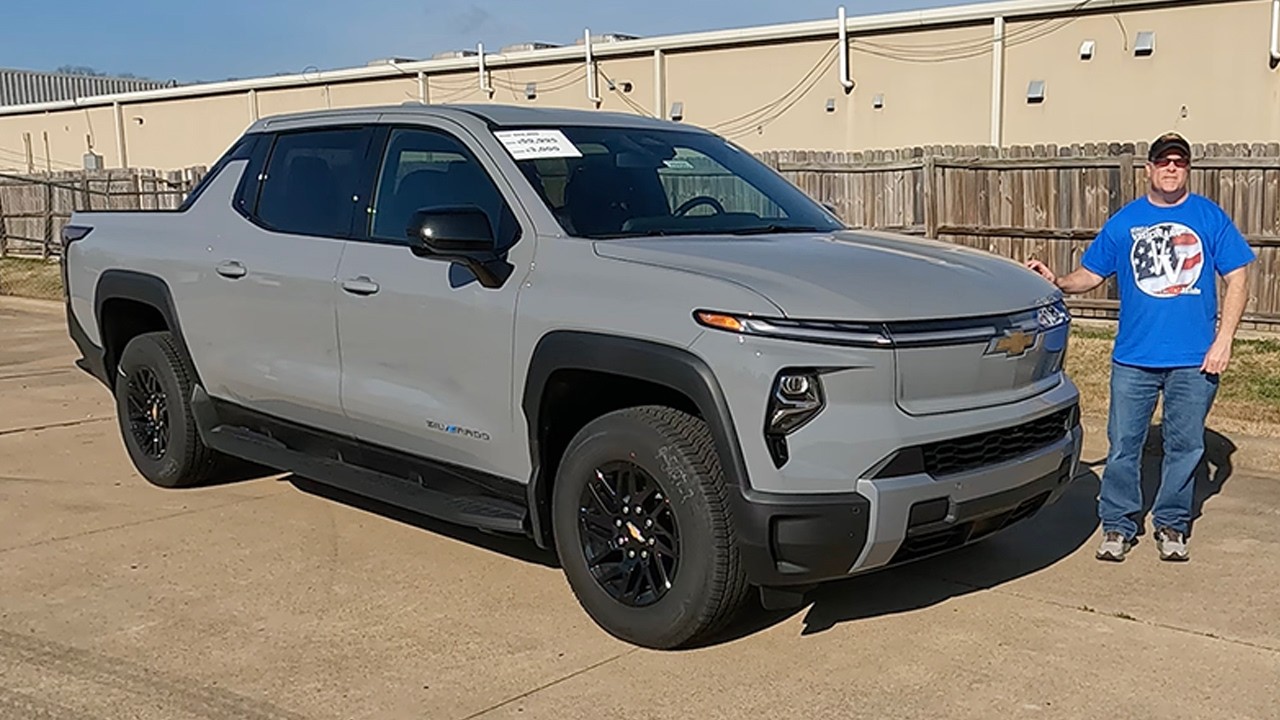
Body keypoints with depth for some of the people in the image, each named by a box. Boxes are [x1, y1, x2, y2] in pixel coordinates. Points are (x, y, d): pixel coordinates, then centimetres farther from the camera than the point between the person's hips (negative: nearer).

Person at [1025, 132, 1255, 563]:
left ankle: (1171, 525, 24)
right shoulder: (1124, 222, 7)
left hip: (1194, 360, 0)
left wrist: (1223, 340, -6)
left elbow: (1237, 279, 3)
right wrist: (1056, 282, -12)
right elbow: (1090, 275, 9)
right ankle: (1118, 525, 15)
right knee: (1123, 445, 1)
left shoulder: (1211, 218, 4)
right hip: (1134, 356, 0)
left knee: (1185, 446, 8)